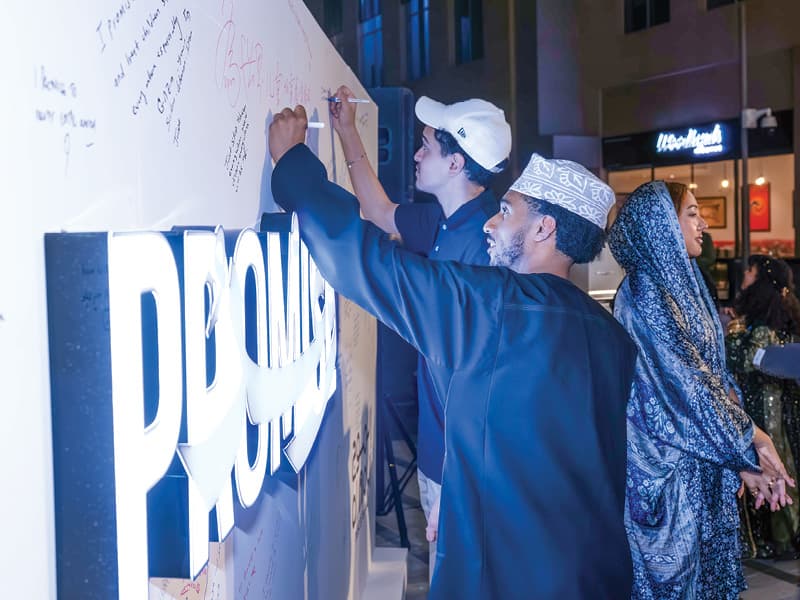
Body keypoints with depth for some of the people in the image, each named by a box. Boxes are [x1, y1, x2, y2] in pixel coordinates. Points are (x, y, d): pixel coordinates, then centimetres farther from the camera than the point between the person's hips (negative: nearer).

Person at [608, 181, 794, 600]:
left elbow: (712, 375, 10)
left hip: (699, 465, 9)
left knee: (702, 565, 16)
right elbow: (685, 385, -19)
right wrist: (745, 453, -12)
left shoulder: (680, 285, 10)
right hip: (668, 465, -8)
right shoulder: (646, 292, -17)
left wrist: (750, 438, 1)